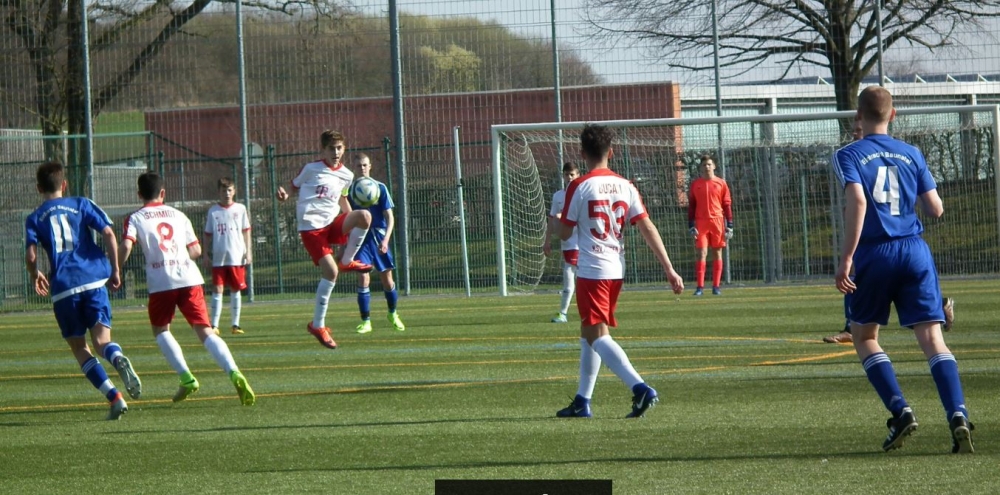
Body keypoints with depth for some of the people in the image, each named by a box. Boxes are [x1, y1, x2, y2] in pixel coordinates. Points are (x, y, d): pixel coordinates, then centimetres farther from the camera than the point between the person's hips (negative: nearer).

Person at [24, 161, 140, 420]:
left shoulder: (34, 219, 10)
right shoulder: (81, 205, 12)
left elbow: (31, 256, -3)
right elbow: (108, 233, 1)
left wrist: (35, 277, 18)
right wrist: (115, 270, 8)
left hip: (63, 289, -1)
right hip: (94, 280, 1)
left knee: (79, 348, 8)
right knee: (101, 340, -2)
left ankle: (114, 397, -8)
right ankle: (119, 359, -39)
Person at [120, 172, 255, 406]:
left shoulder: (136, 219, 7)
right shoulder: (178, 215, 18)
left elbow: (126, 246, -10)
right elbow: (196, 250, 16)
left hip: (160, 282, -2)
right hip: (190, 278, 2)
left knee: (160, 330, 19)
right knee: (205, 330, 1)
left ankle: (186, 377, 3)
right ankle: (234, 373, -20)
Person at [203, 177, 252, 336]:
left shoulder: (240, 209, 4)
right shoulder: (213, 211, 5)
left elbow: (246, 231, 6)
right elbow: (208, 234, 8)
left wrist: (248, 251, -1)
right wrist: (206, 254, 3)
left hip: (237, 257, 0)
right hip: (218, 258, 0)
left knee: (236, 290, 5)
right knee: (217, 289, -4)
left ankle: (236, 324, 11)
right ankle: (214, 325, -6)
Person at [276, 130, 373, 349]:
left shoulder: (346, 175, 12)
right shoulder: (311, 169, -1)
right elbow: (293, 187, 7)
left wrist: (352, 224, 17)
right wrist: (284, 196, -16)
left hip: (333, 223, 4)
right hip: (311, 226, -4)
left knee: (364, 215, -26)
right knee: (330, 271, -17)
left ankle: (347, 261, -4)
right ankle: (318, 325, -4)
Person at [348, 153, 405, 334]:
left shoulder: (380, 188, -3)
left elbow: (390, 217, -5)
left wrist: (385, 240, -18)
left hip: (378, 237, 0)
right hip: (360, 239, 0)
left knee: (387, 279, 5)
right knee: (363, 278, -12)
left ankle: (392, 314, 30)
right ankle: (365, 321, -4)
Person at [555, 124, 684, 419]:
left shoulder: (580, 187, -9)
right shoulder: (624, 186, 5)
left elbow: (565, 233, -5)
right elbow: (648, 228, 0)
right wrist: (669, 270, 0)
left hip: (591, 270, -7)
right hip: (617, 270, 7)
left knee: (597, 336, -8)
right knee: (590, 334, 19)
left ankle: (640, 389, -27)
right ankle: (582, 402, 22)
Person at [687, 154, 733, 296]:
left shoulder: (721, 183, 6)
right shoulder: (695, 184, 8)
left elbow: (727, 205, 6)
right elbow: (691, 206, 9)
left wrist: (729, 226, 1)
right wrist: (691, 226, 1)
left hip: (717, 221, 0)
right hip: (701, 222, 0)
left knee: (717, 252, 2)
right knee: (701, 253, -7)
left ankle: (716, 286, 6)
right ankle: (700, 286, -7)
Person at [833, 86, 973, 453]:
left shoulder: (849, 155, 1)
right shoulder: (912, 155, 11)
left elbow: (857, 200, -16)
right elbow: (936, 209, 8)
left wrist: (846, 258, -16)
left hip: (875, 254, -2)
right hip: (915, 251, 2)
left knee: (864, 336, 15)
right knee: (932, 338, -4)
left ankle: (900, 411, -2)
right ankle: (958, 414, -23)